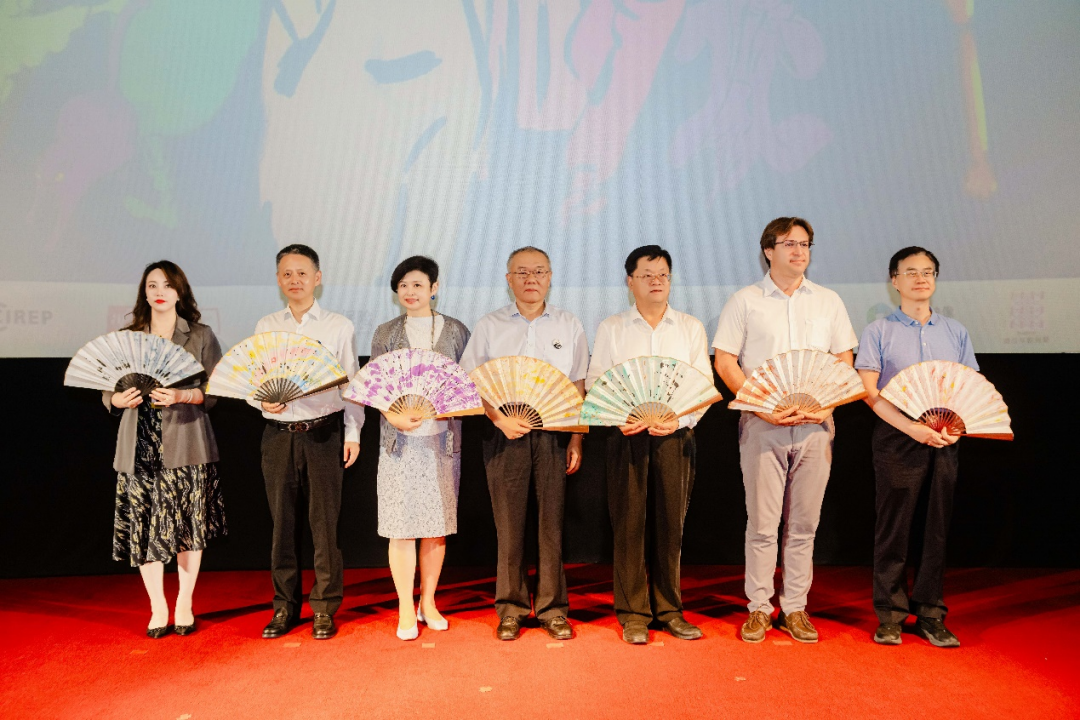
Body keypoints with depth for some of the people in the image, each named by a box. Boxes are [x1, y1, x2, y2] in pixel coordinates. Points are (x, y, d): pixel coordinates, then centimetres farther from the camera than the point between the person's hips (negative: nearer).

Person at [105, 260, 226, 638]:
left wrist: (181, 396, -17)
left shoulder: (201, 336, 5)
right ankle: (157, 609, 17)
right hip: (140, 447, 2)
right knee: (143, 527, 1)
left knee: (189, 526, 2)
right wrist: (119, 399, -11)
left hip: (186, 444, -2)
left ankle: (184, 605, 19)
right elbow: (107, 391, 11)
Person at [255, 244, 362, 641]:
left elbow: (351, 382, 5)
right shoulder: (265, 327, 12)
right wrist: (262, 401, -9)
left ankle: (324, 608, 11)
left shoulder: (339, 326, 6)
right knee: (283, 521, 7)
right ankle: (285, 606, 19)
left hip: (324, 433, -2)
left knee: (325, 520, 0)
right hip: (278, 434, 2)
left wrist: (353, 433, 0)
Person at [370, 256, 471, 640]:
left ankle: (428, 602, 24)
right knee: (402, 526, 1)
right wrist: (395, 417, -14)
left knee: (437, 525, 7)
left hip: (443, 438, 1)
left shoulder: (455, 331, 6)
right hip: (400, 439, 0)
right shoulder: (386, 333, 6)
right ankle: (405, 609, 14)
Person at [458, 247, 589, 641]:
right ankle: (511, 608, 16)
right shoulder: (488, 326, 7)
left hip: (554, 434, 1)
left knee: (552, 522, 3)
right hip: (504, 434, 0)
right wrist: (500, 419, -9)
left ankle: (553, 608, 15)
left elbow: (578, 387, 10)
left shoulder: (569, 326, 10)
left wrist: (576, 440, 3)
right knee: (508, 523, 3)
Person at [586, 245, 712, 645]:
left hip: (676, 437, 1)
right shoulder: (610, 328, 10)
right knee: (629, 523, 0)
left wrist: (680, 419, -11)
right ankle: (633, 613, 11)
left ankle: (669, 609, 17)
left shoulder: (691, 328, 12)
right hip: (628, 436, -1)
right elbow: (595, 381, 5)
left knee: (671, 523, 4)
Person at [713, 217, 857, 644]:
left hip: (815, 425, 3)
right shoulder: (744, 301, 4)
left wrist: (827, 404, -4)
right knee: (762, 521, 0)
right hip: (762, 425, -2)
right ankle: (759, 607, 12)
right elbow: (724, 361, -1)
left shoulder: (828, 302, 13)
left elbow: (844, 362, 13)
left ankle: (795, 607, 17)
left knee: (804, 522, 7)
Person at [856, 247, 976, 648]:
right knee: (893, 527, 0)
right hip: (896, 438, -3)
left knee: (937, 527, 5)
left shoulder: (956, 332, 15)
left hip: (945, 441, 3)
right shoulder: (878, 332, 3)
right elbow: (869, 392, -5)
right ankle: (891, 615, 10)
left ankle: (930, 615, 16)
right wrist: (913, 428, -16)